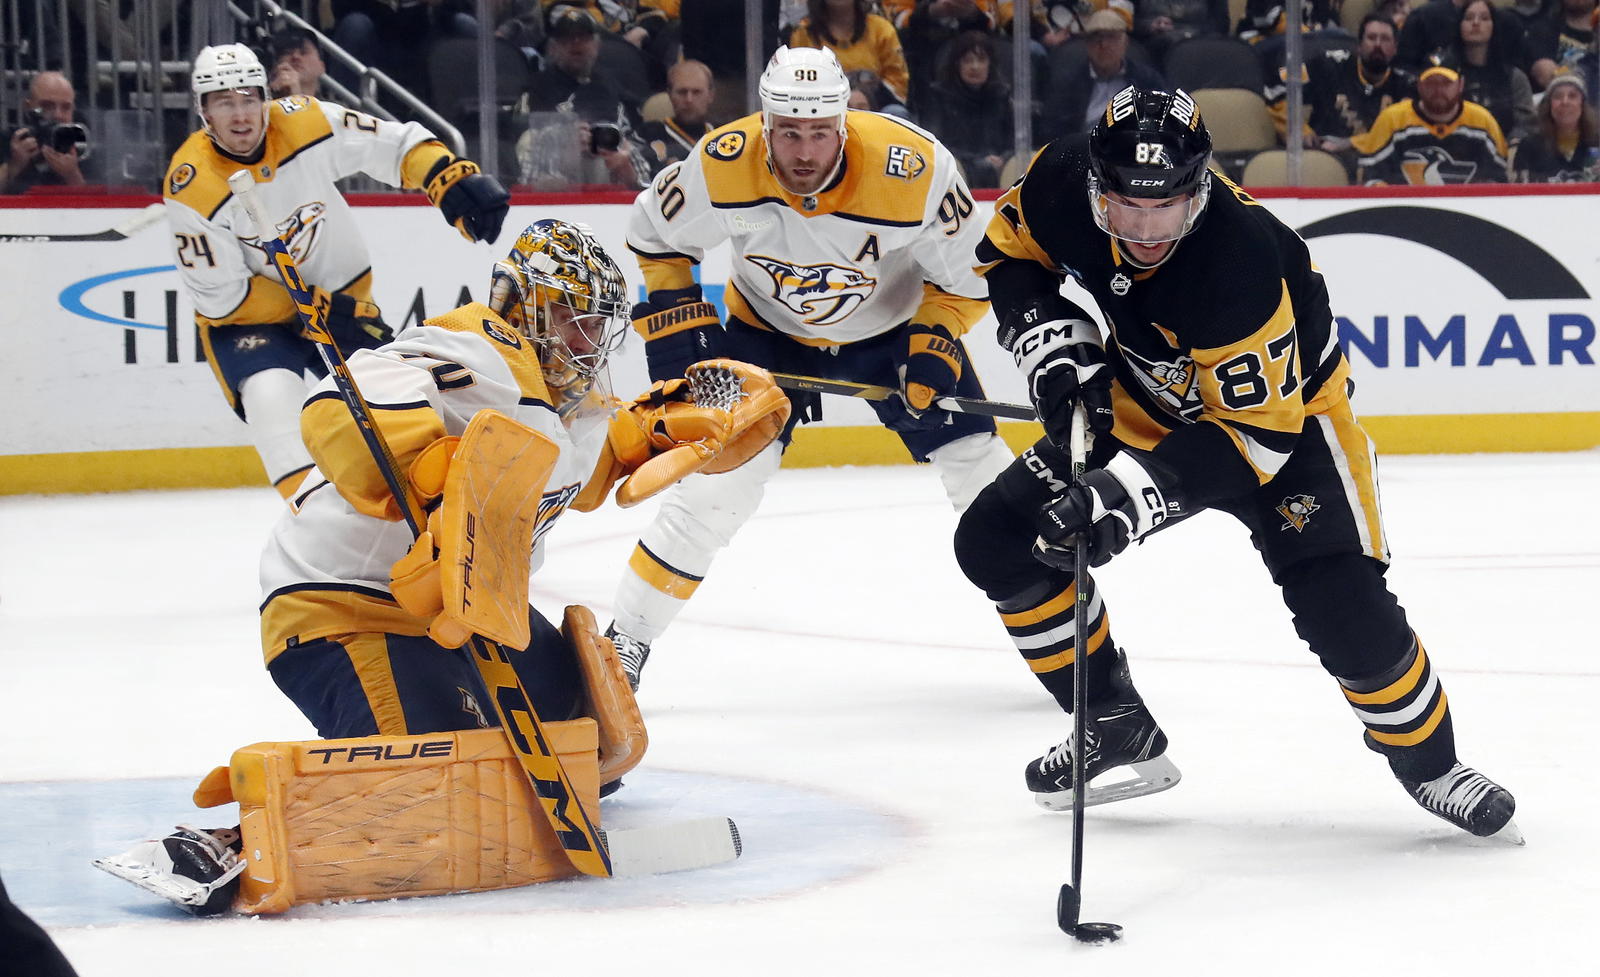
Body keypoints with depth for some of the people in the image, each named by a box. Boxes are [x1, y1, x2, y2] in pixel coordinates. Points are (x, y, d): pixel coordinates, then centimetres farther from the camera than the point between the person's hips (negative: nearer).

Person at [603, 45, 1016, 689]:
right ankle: (623, 644, 0)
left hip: (893, 325, 0)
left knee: (981, 473, -6)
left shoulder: (915, 169, -33)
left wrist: (934, 345, -26)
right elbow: (656, 236, -8)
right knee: (714, 488, -13)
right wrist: (676, 324, -14)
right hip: (768, 327, 0)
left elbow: (964, 270, -15)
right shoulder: (721, 167, -29)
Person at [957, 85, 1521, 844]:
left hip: (1284, 413, -6)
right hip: (1145, 404, 6)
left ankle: (1429, 763, 8)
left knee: (1347, 615, -20)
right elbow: (1010, 250, 0)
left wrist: (1135, 495, -45)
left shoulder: (1239, 260, -39)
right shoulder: (1063, 182, -24)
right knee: (997, 542, -3)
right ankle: (1118, 729, 10)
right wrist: (1051, 345, -18)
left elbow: (1256, 428, -35)